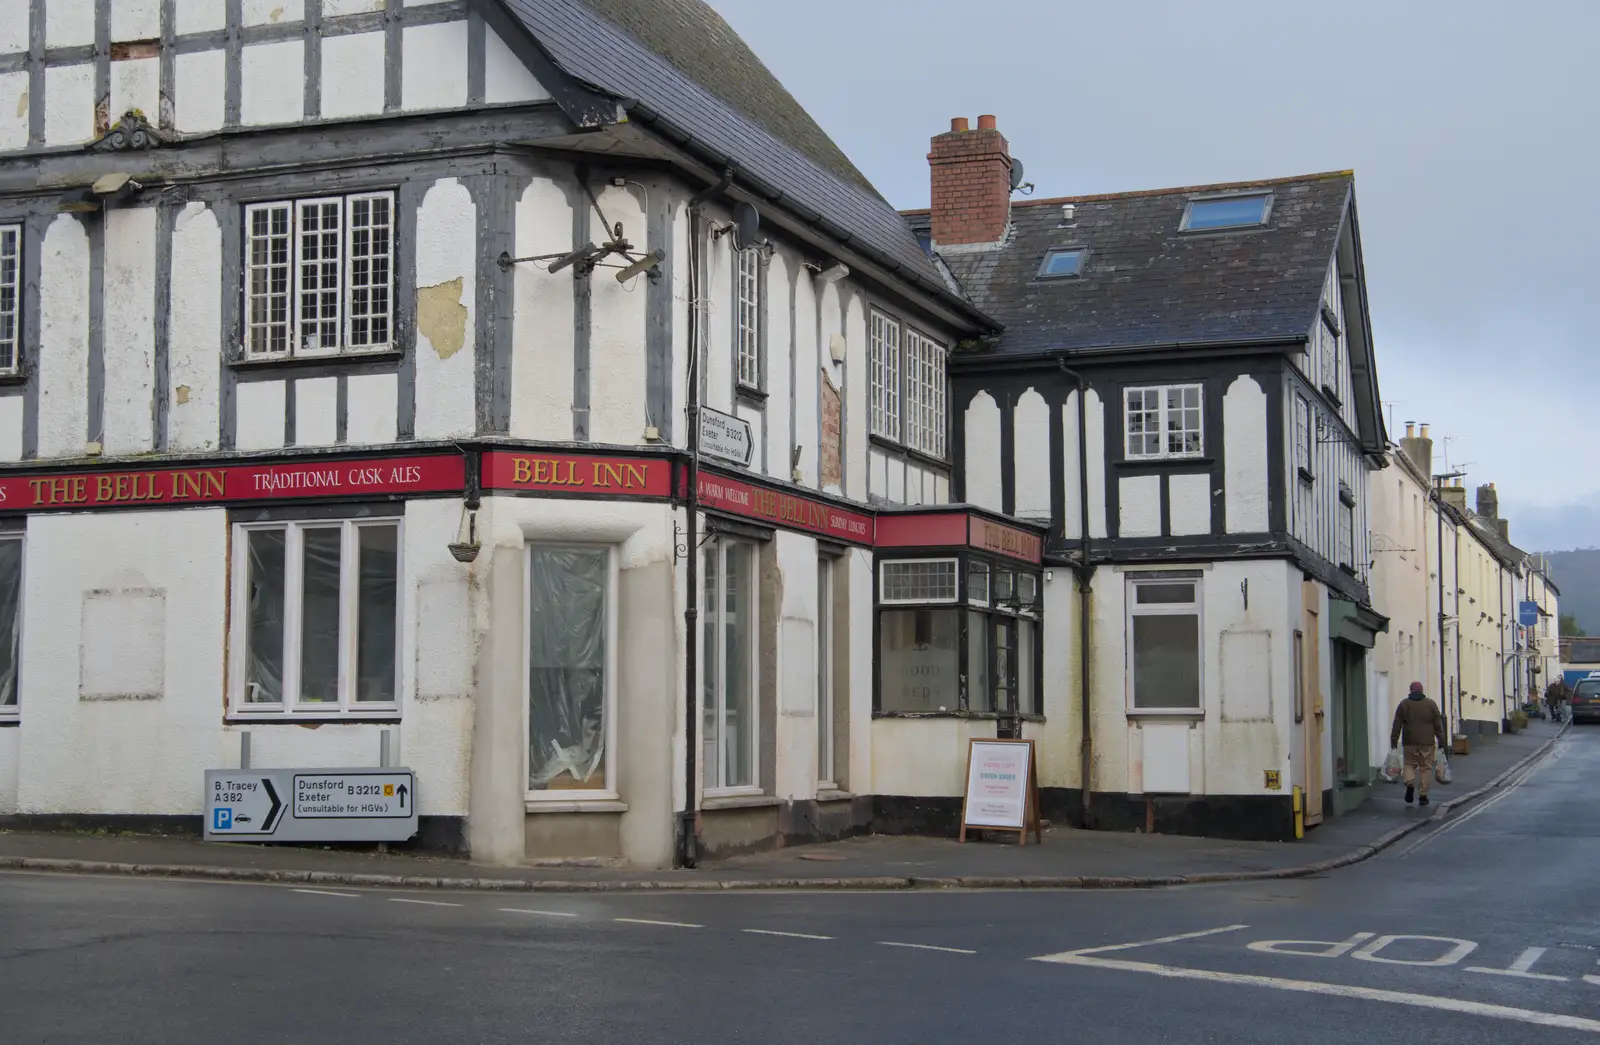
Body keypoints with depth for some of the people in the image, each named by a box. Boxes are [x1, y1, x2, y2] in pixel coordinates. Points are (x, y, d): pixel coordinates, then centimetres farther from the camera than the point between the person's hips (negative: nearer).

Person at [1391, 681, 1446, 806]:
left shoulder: (1403, 704, 4)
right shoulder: (1431, 704, 3)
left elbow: (1397, 726, 3)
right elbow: (1438, 725, 3)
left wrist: (1394, 743, 6)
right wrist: (1441, 742, 7)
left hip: (1410, 743, 0)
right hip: (1427, 743, 0)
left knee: (1410, 764, 13)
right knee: (1426, 767, 5)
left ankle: (1410, 783, -14)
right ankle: (1423, 794, 2)